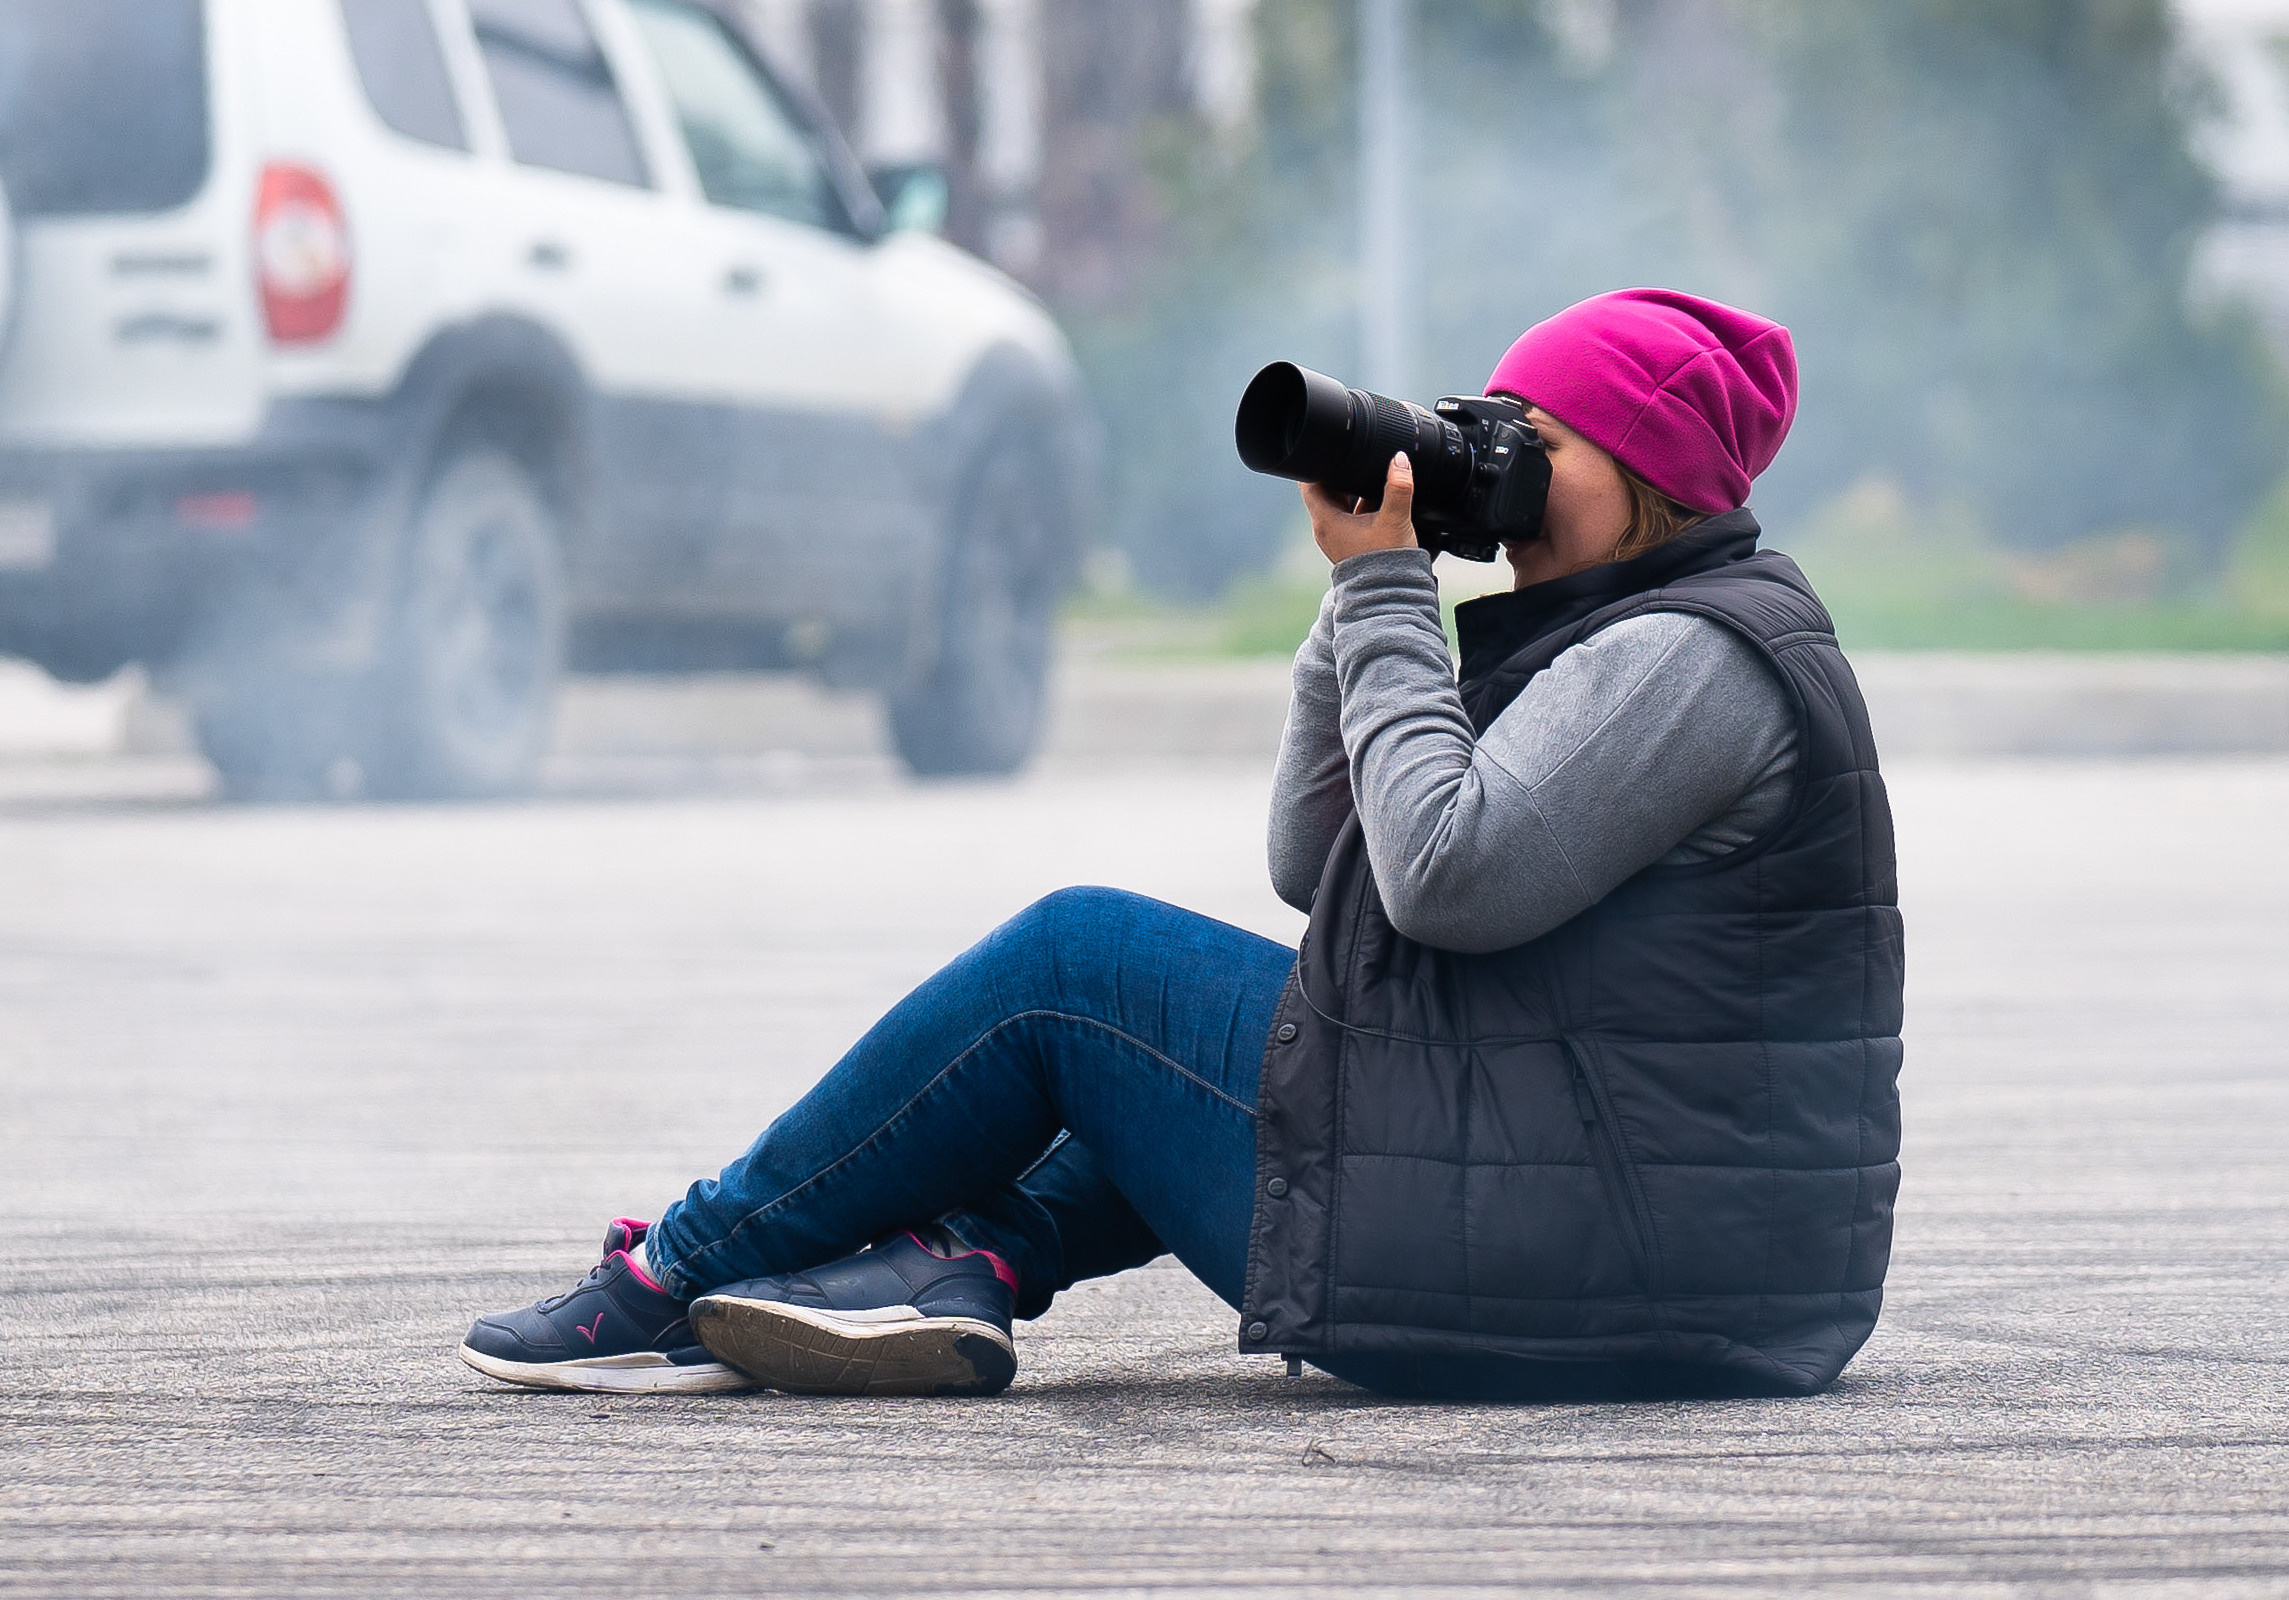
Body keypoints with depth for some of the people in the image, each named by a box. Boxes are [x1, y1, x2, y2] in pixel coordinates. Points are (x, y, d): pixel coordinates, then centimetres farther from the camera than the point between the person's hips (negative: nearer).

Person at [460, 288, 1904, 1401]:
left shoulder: (1691, 656, -12)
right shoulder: (1633, 638, 20)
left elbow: (1448, 870, -24)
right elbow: (1313, 860, 16)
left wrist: (1386, 592, -12)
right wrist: (1371, 592, 6)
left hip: (1564, 1267, -10)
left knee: (1071, 961, 0)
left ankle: (685, 1272, 10)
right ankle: (966, 1263, 3)